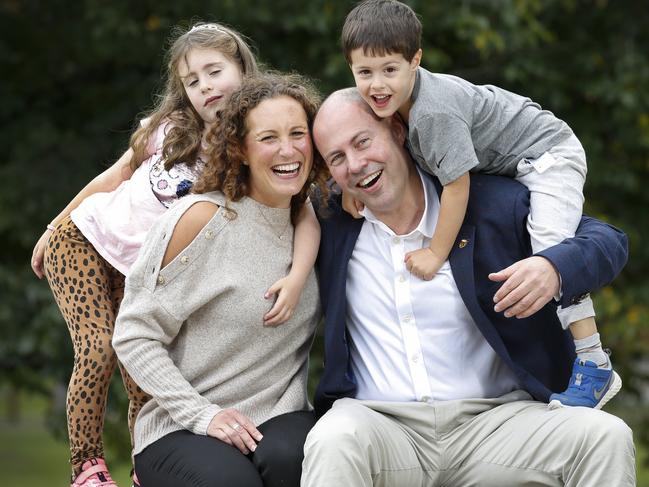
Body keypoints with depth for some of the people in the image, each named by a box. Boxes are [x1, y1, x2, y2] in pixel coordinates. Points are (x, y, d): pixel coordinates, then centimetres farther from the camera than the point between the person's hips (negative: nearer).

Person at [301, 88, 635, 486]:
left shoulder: (491, 202, 3)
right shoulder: (331, 224, 10)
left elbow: (609, 241, 4)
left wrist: (555, 268, -17)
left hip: (493, 422, 1)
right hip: (378, 423, 0)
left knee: (608, 437, -24)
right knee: (332, 444, -36)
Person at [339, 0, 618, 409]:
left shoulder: (434, 111, -34)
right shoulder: (398, 99, -7)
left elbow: (457, 185, -29)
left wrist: (436, 253, -20)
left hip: (549, 155, -11)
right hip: (507, 167, 11)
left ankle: (594, 366, -20)